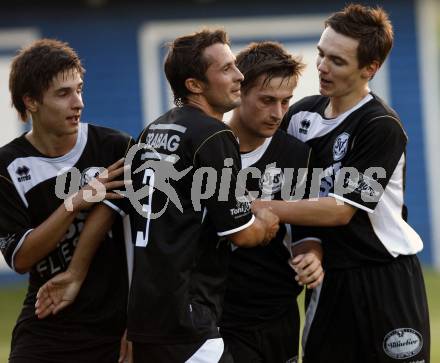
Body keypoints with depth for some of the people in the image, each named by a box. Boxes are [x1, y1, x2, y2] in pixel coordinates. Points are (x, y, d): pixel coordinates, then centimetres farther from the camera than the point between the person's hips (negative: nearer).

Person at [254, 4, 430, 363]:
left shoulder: (382, 128, -15)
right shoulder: (302, 112, 5)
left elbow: (341, 210, -18)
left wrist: (260, 208, -17)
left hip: (384, 281, -6)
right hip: (327, 278, 6)